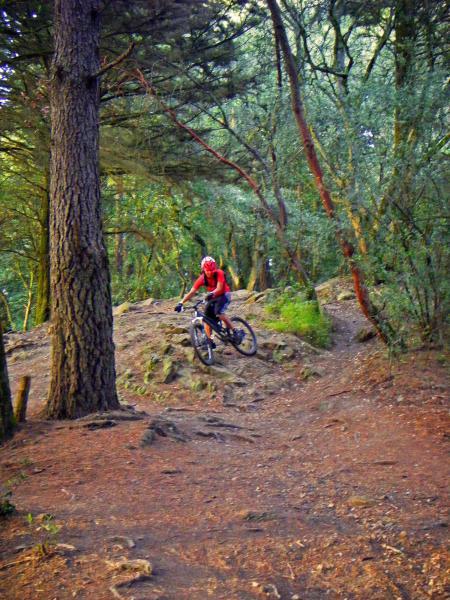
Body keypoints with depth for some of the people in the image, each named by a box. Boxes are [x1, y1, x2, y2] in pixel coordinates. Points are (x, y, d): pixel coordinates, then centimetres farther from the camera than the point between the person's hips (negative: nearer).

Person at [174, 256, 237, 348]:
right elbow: (191, 292, -19)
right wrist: (181, 303, -29)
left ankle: (234, 331, -17)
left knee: (218, 312, -31)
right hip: (212, 298, 5)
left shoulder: (219, 273, -24)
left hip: (224, 295, -4)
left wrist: (211, 293, -55)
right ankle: (210, 342, 5)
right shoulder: (202, 278, -17)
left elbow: (219, 288, -33)